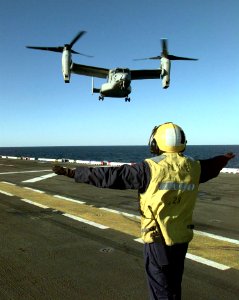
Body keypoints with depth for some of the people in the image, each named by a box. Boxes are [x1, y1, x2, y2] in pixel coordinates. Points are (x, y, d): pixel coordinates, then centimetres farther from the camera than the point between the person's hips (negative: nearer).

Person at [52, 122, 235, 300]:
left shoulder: (152, 168, -19)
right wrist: (224, 159, 46)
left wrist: (74, 173, -13)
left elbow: (112, 176, -19)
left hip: (158, 239, -5)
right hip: (182, 238, 6)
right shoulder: (193, 167, -2)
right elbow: (211, 166, 22)